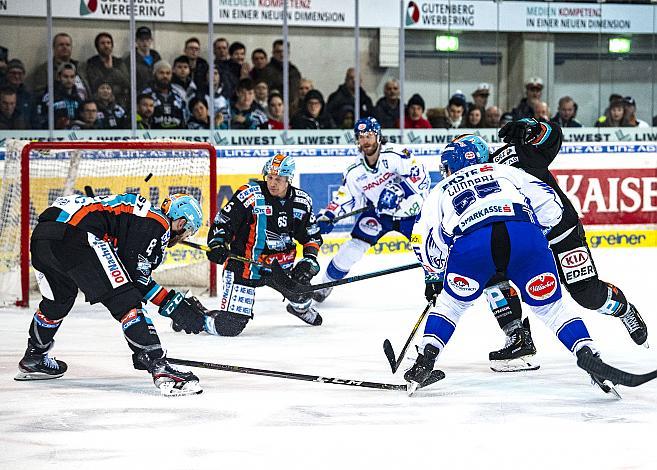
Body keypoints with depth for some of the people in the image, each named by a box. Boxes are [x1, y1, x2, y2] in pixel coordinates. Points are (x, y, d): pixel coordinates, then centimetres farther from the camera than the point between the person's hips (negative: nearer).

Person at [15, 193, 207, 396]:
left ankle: (33, 359, 51)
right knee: (125, 301, -8)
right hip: (76, 234, -10)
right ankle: (160, 368, -16)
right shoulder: (158, 223, 6)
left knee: (58, 300, 33)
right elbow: (135, 275, -2)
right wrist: (174, 305, 3)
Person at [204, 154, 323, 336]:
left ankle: (301, 307, 35)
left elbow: (312, 235, 12)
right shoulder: (249, 196, -15)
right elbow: (222, 221, -9)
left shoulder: (301, 201, 1)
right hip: (245, 263, -5)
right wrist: (217, 244, -24)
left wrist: (310, 259, -2)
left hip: (281, 263, 5)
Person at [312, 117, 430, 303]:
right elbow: (345, 198, 0)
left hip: (408, 207, -3)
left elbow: (421, 179, -23)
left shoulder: (396, 155, -22)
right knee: (354, 246, -7)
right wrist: (327, 215, -15)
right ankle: (326, 284, 7)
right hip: (377, 212, 3)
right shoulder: (355, 171, -8)